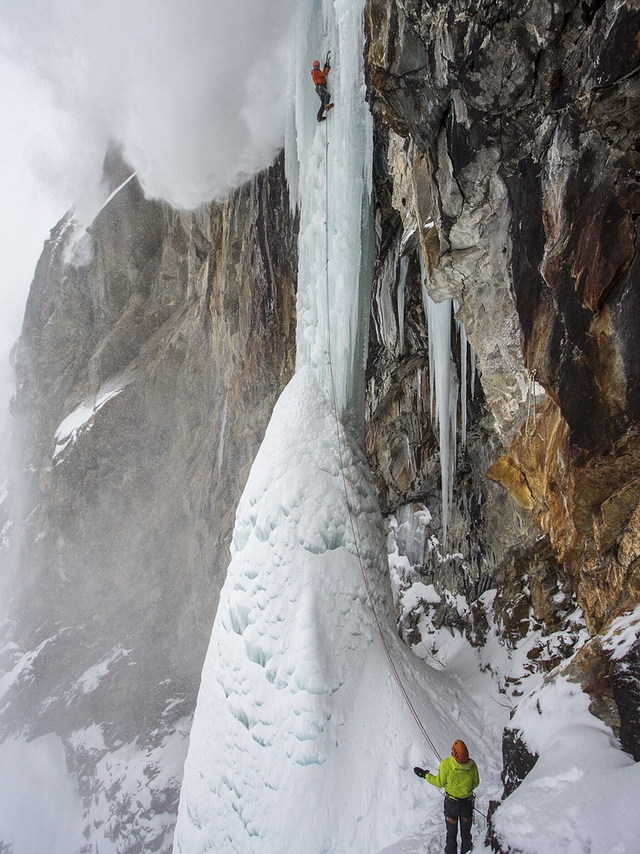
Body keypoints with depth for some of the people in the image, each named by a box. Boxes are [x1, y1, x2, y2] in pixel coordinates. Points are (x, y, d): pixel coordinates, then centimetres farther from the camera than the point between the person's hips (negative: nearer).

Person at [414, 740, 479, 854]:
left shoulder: (446, 764, -26)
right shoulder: (472, 765, -19)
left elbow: (439, 783, -14)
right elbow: (475, 783, -2)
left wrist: (425, 775, 0)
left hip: (451, 803, -2)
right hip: (468, 802, 2)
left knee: (451, 833, 19)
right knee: (466, 832, 25)